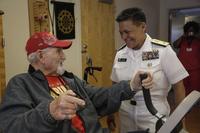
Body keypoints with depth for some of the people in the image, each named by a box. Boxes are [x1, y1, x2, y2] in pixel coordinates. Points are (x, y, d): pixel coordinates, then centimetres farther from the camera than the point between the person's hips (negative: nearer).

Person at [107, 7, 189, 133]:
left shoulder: (163, 50, -14)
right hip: (126, 113, 4)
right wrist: (110, 113, 12)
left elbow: (178, 86, -8)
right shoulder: (120, 53, -1)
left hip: (153, 114, -4)